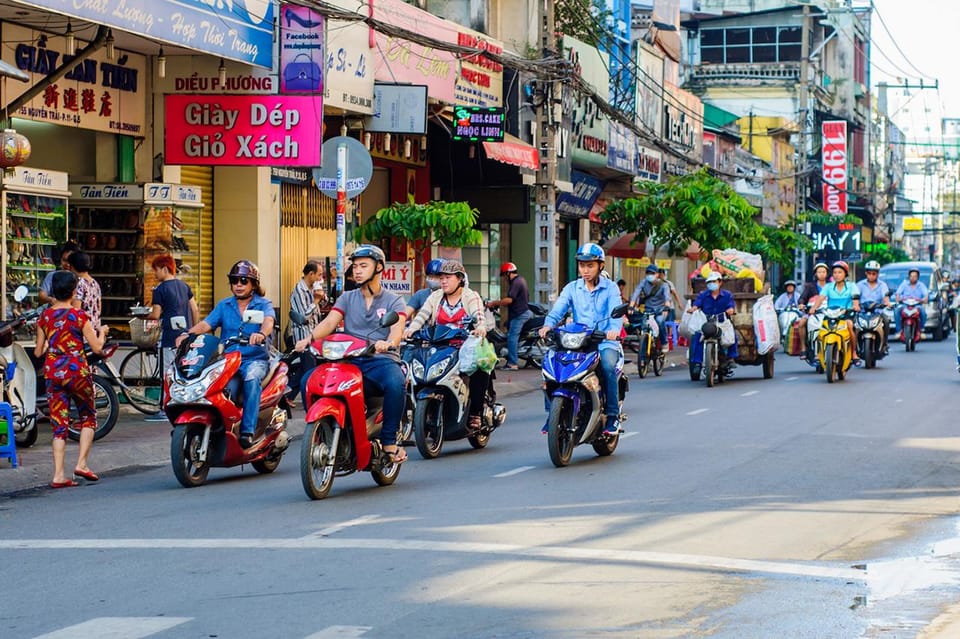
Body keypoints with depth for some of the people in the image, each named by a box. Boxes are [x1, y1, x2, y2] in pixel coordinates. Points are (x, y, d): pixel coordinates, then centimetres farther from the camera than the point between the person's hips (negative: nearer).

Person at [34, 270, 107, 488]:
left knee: (59, 424, 5)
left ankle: (58, 474, -3)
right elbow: (97, 347, -7)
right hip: (76, 370, -3)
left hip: (52, 372, 4)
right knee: (88, 417, 16)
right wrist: (101, 332, 14)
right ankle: (81, 463, 4)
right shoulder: (79, 315, -9)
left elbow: (38, 352, 8)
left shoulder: (45, 317, 3)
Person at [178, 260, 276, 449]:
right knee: (227, 387, -32)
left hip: (255, 358, -2)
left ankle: (248, 431, -40)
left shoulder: (263, 304, 8)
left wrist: (261, 334, -38)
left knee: (251, 378, -37)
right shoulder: (224, 306, 18)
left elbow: (268, 321, -14)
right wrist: (188, 334, -16)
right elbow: (206, 324, 5)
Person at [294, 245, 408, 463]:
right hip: (349, 361, 3)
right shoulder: (347, 298, 19)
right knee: (309, 380, -21)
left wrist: (388, 343, -35)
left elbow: (397, 328, -11)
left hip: (381, 360, -3)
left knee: (395, 383, -38)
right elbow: (329, 322, 3)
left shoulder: (393, 301, 9)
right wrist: (309, 338, -19)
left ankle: (389, 441, -24)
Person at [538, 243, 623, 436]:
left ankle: (613, 415, -22)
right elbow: (558, 309, -4)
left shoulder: (610, 288, 4)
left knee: (608, 365, -34)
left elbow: (616, 311, -13)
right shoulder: (572, 288, 11)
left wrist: (614, 329, -35)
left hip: (605, 342, -3)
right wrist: (548, 325, -26)